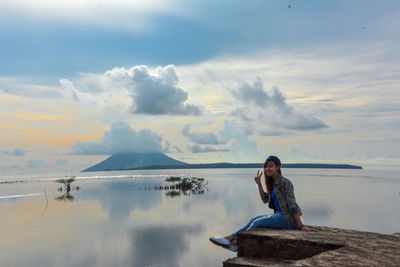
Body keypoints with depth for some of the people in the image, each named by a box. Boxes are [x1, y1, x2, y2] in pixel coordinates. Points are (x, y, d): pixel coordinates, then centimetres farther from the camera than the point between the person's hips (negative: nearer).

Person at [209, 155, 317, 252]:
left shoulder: (285, 182, -16)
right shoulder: (273, 182, 11)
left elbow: (292, 204, -19)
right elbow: (265, 199, 11)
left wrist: (301, 225, -20)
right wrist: (259, 184, 3)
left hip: (290, 218, -8)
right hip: (280, 214, 8)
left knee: (258, 222, -15)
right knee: (253, 220, -4)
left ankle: (236, 243, -5)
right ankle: (230, 238, -9)